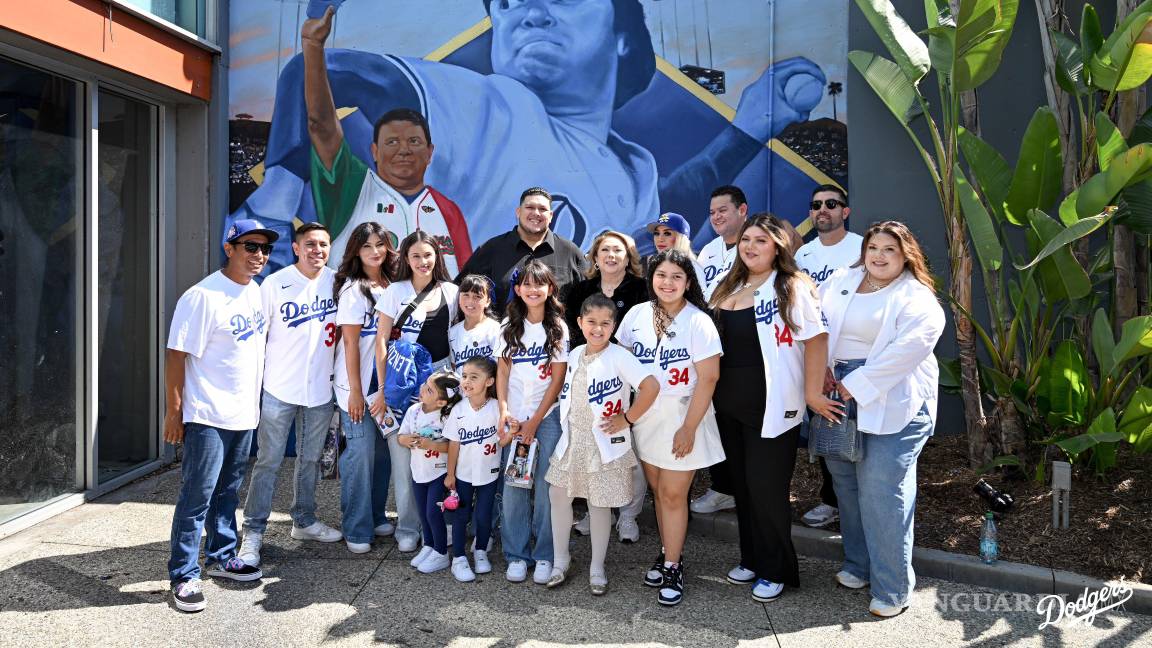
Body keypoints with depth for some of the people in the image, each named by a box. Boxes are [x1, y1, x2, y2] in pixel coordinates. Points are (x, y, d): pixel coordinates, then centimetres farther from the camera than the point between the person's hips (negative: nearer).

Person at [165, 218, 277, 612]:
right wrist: (174, 411, -16)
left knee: (227, 492, 18)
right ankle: (184, 576, 11)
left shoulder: (257, 293, 8)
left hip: (244, 414, 7)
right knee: (197, 496, -1)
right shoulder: (203, 296, -16)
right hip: (207, 416, -7)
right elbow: (176, 354, -15)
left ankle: (221, 556, 32)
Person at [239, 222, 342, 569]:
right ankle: (254, 531, 12)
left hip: (320, 388, 4)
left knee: (311, 459, 16)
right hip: (279, 388, -3)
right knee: (268, 461, 2)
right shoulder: (275, 284, -8)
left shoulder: (336, 282, 2)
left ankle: (304, 520, 31)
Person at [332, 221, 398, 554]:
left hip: (385, 382, 6)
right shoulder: (353, 288, -9)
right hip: (357, 386, -6)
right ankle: (356, 529, 10)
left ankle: (376, 517, 26)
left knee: (383, 452, 11)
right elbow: (350, 342, -12)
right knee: (361, 454, -2)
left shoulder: (390, 285, 8)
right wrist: (355, 390, -14)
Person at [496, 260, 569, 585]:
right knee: (513, 486, 2)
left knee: (545, 486, -1)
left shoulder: (558, 327, 0)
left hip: (547, 416, -2)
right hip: (514, 417, 2)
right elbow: (502, 370, 6)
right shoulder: (510, 326, 7)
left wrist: (535, 421, -6)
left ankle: (545, 555, 12)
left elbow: (558, 378, -3)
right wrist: (504, 411, -6)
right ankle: (516, 554, 14)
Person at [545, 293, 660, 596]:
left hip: (604, 443, -6)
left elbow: (651, 387, -26)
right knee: (558, 496, 9)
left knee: (599, 505, 6)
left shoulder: (619, 357, -15)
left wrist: (627, 419, -19)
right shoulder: (575, 354, 5)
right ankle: (561, 559, 27)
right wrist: (565, 421, 9)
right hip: (572, 439, 6)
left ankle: (597, 567, 24)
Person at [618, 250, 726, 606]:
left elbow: (708, 378, -13)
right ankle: (668, 553, 31)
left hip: (682, 417, -4)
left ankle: (672, 567, 16)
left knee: (673, 494, 1)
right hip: (645, 416, 4)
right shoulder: (637, 314, 1)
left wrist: (689, 428, -15)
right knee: (659, 490, 13)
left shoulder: (698, 321, -11)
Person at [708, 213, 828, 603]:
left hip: (771, 407, -7)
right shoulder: (729, 288, 11)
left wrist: (814, 391, -17)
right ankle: (751, 559, 32)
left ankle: (774, 571, 18)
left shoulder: (792, 288, -10)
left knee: (767, 488, 0)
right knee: (742, 484, 16)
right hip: (729, 405, 7)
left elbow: (815, 339, -14)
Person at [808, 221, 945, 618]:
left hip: (892, 404, -6)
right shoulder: (841, 281, 12)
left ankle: (892, 589, 6)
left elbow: (911, 345, -20)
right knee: (846, 481, 13)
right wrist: (821, 372, -7)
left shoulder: (916, 298, -5)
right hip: (839, 396, 6)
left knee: (882, 491, -7)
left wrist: (856, 384, -21)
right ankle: (859, 565, 31)